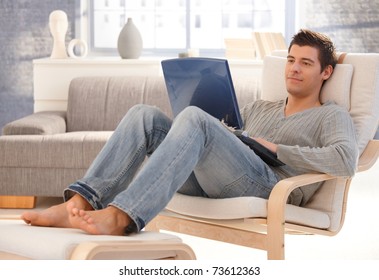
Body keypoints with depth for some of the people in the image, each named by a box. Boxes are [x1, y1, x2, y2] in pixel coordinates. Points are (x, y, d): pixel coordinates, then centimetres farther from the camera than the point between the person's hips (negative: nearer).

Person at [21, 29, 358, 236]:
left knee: (194, 117, -31)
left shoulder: (331, 116, 14)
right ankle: (78, 204, -31)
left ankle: (120, 216, -50)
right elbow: (221, 141, 34)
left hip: (266, 185, -7)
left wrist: (276, 149, -7)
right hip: (210, 183, 7)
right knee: (144, 115, -10)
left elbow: (346, 161, -8)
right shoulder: (258, 108, 36)